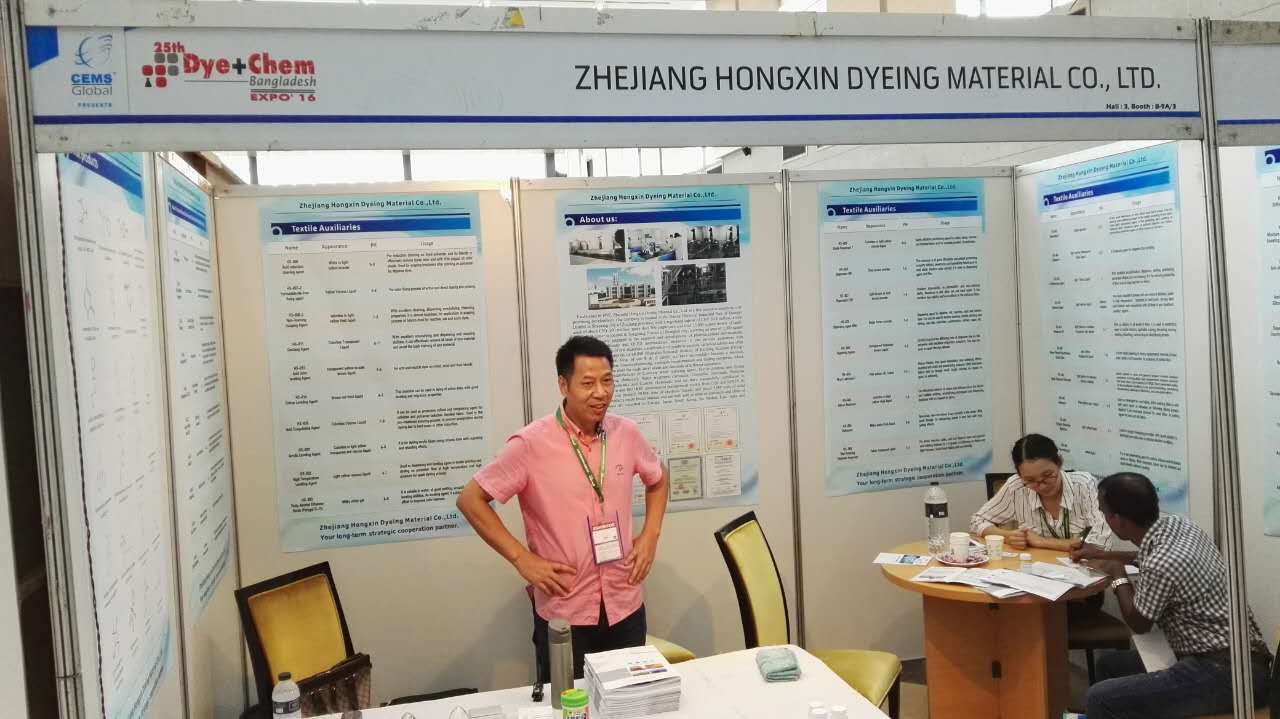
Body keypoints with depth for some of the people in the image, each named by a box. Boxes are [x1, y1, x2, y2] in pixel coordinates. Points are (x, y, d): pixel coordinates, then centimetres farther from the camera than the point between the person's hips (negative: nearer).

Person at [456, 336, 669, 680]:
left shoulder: (627, 433, -2)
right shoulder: (531, 444, -15)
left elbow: (658, 480, 18)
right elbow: (471, 499, -8)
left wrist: (650, 535, 5)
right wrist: (521, 558, -12)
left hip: (625, 605, 4)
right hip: (564, 612, -4)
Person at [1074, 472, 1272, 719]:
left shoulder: (1160, 566, -26)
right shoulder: (1177, 525, 1)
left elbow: (1138, 623, -6)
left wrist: (1117, 574, 6)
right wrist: (1104, 555, 31)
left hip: (1228, 674, -10)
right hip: (1224, 656, 10)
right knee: (1109, 664, 20)